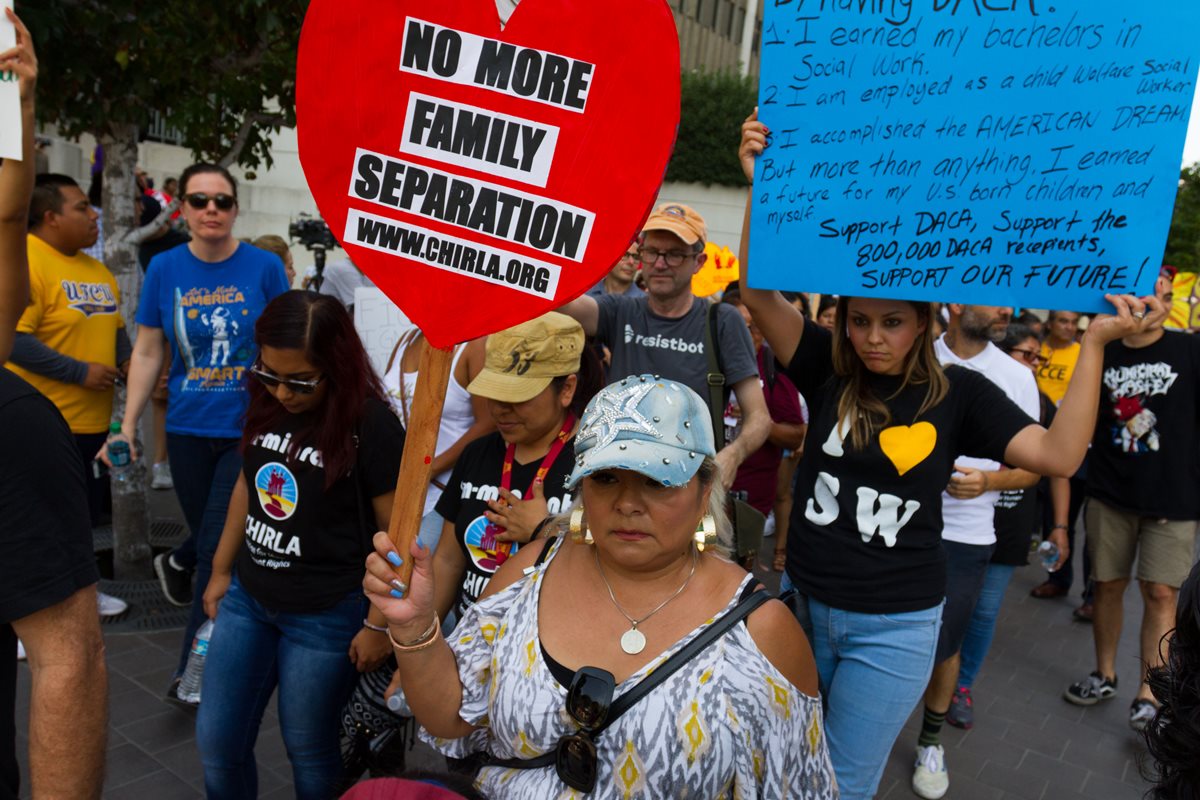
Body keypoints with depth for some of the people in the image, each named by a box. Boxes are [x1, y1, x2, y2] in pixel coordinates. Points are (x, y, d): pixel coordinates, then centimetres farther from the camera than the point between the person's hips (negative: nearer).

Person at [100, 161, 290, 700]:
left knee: (218, 549, -1)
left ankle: (193, 666, 15)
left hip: (249, 428, -2)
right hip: (188, 429, 2)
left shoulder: (264, 268, -5)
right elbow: (147, 353, 6)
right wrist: (128, 426, 3)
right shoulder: (165, 269, 1)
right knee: (209, 533, 13)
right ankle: (179, 564, 51)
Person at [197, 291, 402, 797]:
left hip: (325, 615, -6)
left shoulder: (370, 424, -20)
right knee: (216, 742, 14)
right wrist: (221, 570, 16)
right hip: (247, 598, 6)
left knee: (308, 750, 12)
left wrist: (378, 624, -13)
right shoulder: (265, 402, -1)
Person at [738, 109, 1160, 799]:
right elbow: (759, 293, -14)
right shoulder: (828, 368, -5)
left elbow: (1059, 455, -15)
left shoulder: (960, 392, -6)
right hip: (805, 604, 2)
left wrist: (1096, 342, -20)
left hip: (894, 627, -2)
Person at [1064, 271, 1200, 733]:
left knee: (1160, 592, -4)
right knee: (1108, 585, 9)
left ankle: (1149, 694, 5)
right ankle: (1104, 676, 25)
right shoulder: (1102, 354, 3)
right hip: (1110, 493, 2)